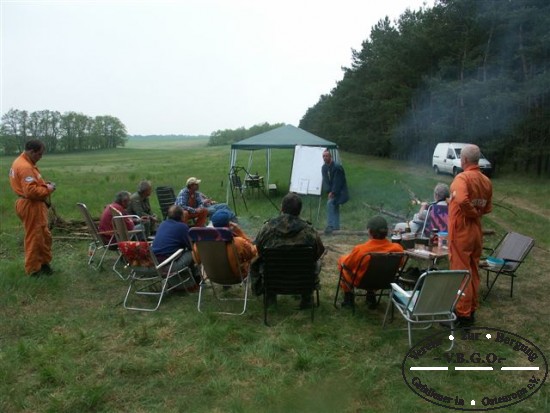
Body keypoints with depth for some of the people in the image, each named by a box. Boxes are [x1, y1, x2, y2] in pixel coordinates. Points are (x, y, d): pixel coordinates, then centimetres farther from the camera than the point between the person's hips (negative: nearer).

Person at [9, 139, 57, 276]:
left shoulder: (21, 162, 12)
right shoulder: (25, 167, -23)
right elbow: (31, 190, -30)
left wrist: (44, 183, 4)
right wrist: (48, 189, -16)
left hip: (32, 205, 11)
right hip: (31, 206, -11)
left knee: (44, 236, 19)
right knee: (34, 238, 1)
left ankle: (44, 262, 30)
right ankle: (33, 269, 13)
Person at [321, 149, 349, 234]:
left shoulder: (337, 167, -21)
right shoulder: (324, 167, 0)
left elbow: (337, 182, -22)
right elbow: (325, 181, -1)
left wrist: (333, 192, -22)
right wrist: (329, 191, -13)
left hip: (339, 191, -8)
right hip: (332, 191, 8)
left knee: (330, 203, -23)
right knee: (335, 207, 14)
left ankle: (330, 225, -23)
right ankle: (336, 226, 25)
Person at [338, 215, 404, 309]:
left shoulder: (360, 250, -34)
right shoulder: (398, 248, -25)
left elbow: (345, 264, -15)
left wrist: (343, 260, 8)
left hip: (360, 281, -3)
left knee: (341, 259, 23)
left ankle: (348, 297, 32)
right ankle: (371, 296, 36)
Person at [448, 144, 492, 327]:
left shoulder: (462, 177, -17)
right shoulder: (486, 181, 8)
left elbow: (462, 200, -34)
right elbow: (488, 208, 12)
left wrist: (472, 213, -18)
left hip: (461, 232, -8)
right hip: (476, 232, 8)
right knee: (473, 272, 16)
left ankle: (463, 314, 7)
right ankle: (471, 310, 27)